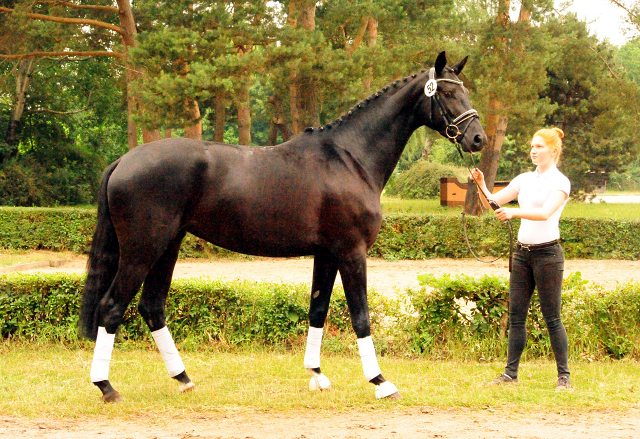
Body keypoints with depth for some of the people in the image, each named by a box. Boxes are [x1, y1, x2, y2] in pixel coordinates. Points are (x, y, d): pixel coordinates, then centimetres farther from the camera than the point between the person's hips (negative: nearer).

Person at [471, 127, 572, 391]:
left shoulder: (560, 182, -7)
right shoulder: (524, 179, 13)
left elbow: (545, 212, -23)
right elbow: (493, 201, 9)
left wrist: (514, 212, -38)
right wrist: (481, 185, -11)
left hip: (547, 253, -6)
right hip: (522, 252, 6)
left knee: (552, 318, -4)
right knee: (516, 315, 4)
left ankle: (564, 376, 2)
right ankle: (511, 373, 7)